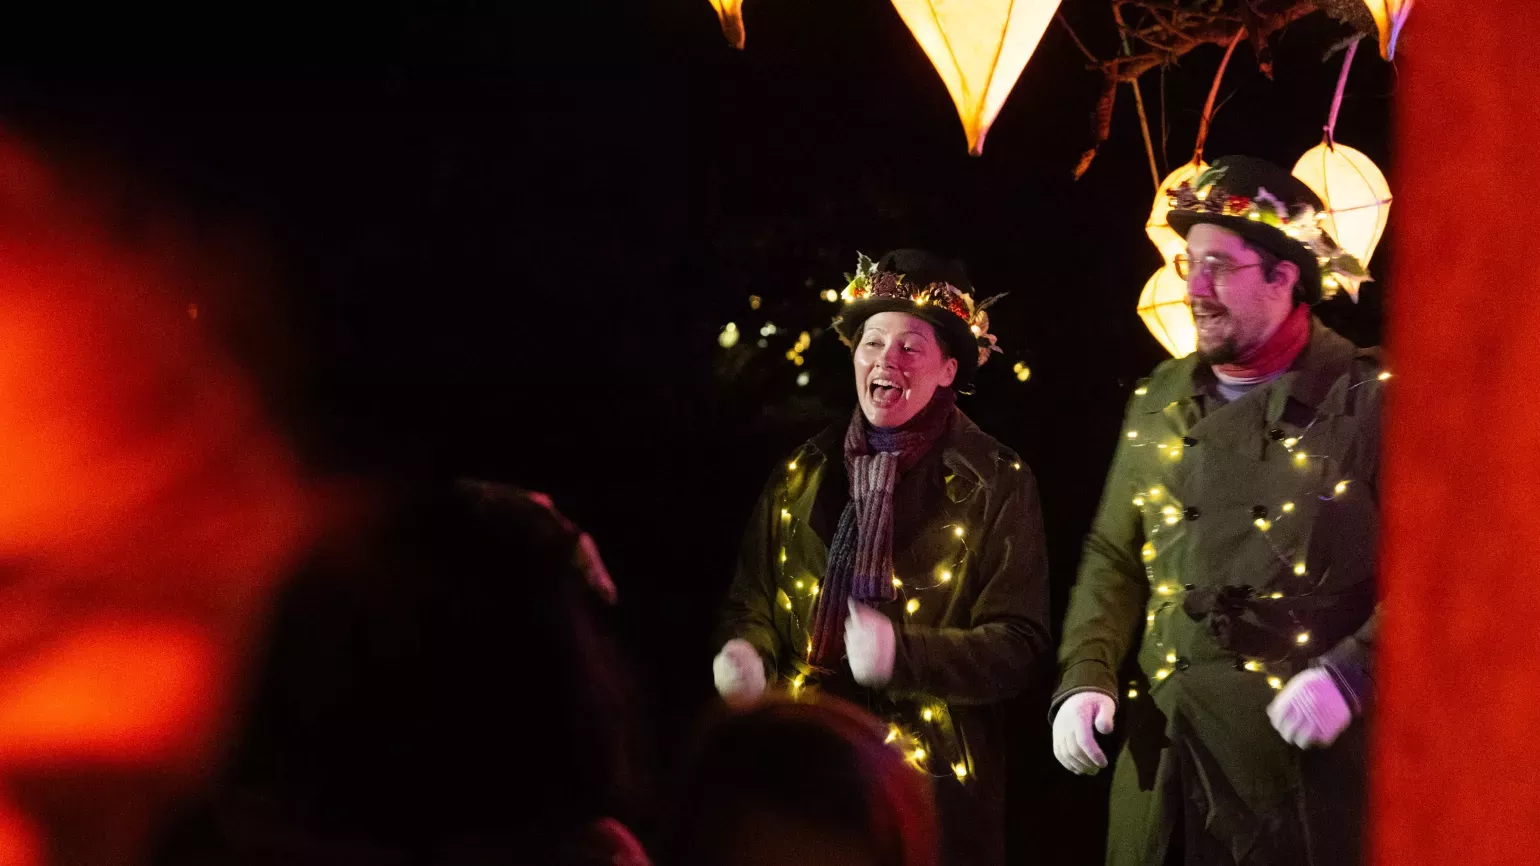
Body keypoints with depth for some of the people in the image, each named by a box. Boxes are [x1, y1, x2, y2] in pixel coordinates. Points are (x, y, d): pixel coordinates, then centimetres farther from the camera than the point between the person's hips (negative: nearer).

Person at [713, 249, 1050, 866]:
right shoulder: (802, 475, 9)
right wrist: (744, 655, -12)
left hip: (934, 785, -3)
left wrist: (902, 655, -24)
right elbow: (751, 602, 12)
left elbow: (1018, 645, -9)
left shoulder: (996, 485, -3)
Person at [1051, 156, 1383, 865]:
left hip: (1306, 760, -4)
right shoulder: (1159, 402, 13)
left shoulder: (1368, 400, -3)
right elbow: (1112, 560, 17)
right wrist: (1084, 677, 3)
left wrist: (1351, 674, -18)